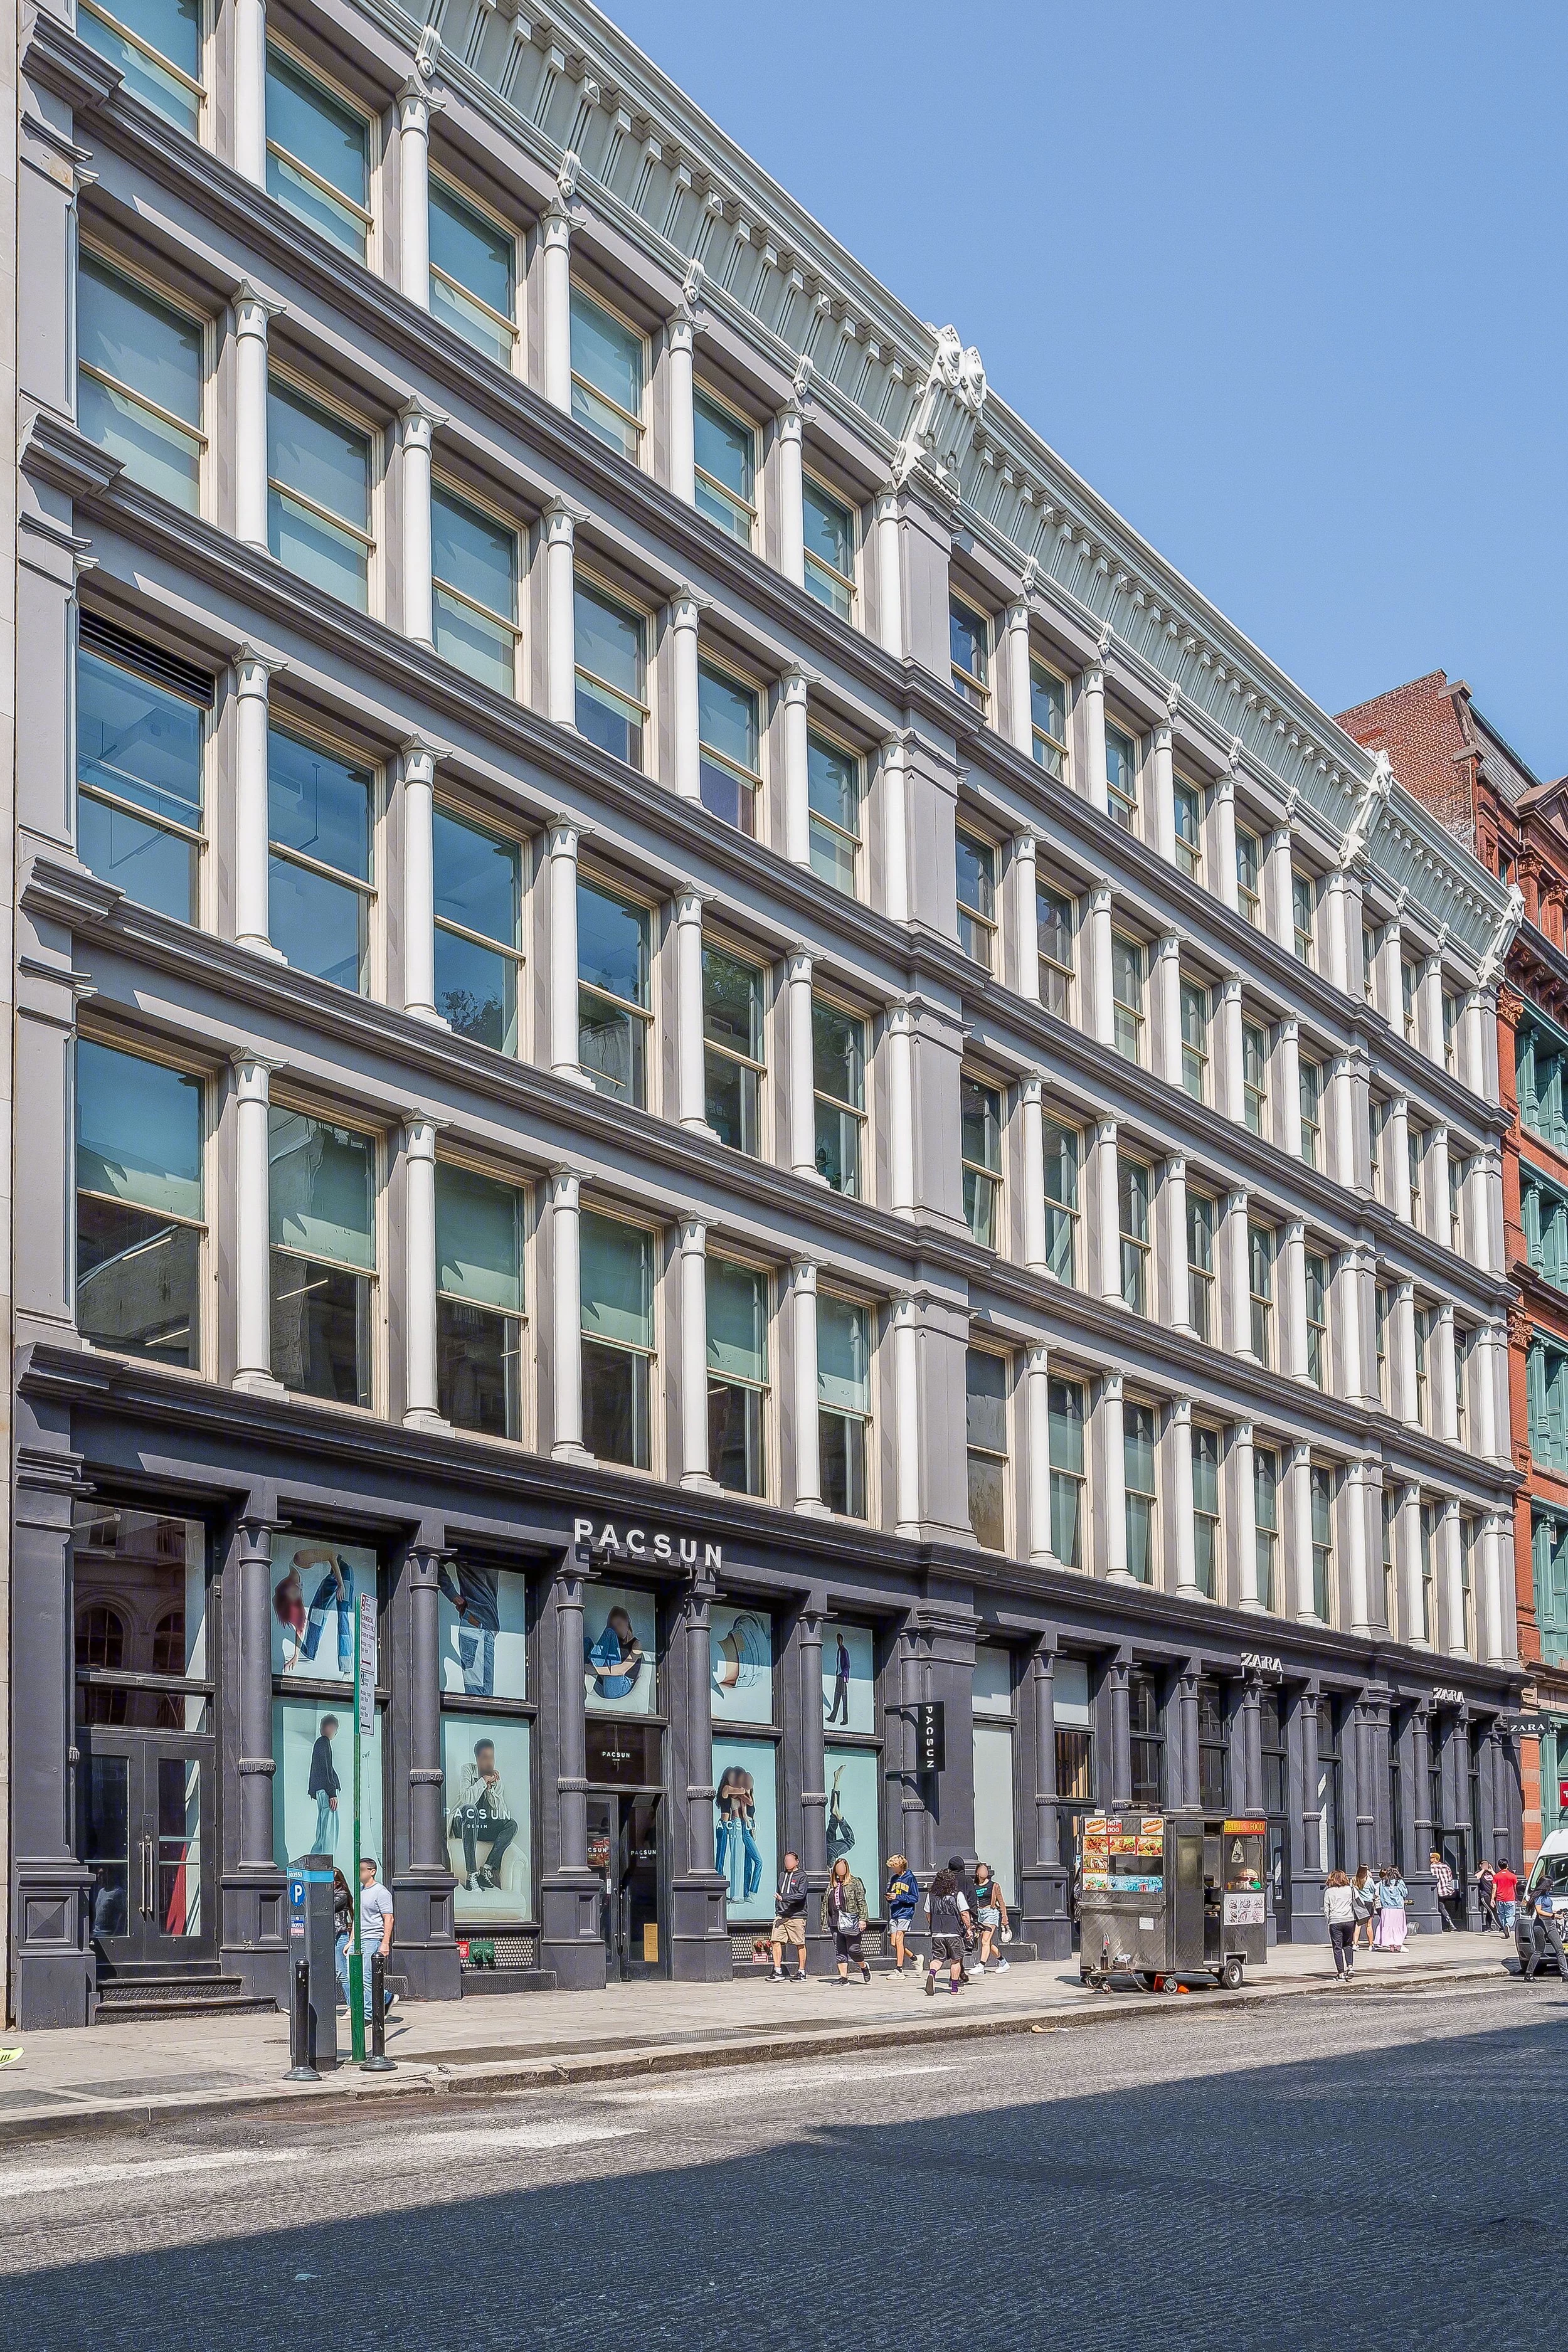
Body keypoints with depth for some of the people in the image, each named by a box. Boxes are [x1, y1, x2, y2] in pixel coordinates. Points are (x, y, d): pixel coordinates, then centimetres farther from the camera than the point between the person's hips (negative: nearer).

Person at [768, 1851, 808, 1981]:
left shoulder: (801, 1876, -3)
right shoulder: (782, 1875, 17)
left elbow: (801, 1895, -15)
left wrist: (784, 1898, -23)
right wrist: (777, 1911, 14)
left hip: (796, 1916, -6)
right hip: (781, 1916, 6)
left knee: (800, 1945, 2)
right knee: (776, 1942, -5)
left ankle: (801, 1972, 11)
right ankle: (778, 1972, -2)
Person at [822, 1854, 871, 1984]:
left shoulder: (854, 1882, 0)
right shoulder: (831, 1885, 14)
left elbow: (861, 1901, -4)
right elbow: (825, 1904, 17)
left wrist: (862, 1919, -12)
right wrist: (824, 1923, 13)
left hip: (851, 1922, -5)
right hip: (835, 1923, 5)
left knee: (853, 1949, -3)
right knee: (839, 1951, 4)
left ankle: (864, 1966, 25)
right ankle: (844, 1978, 9)